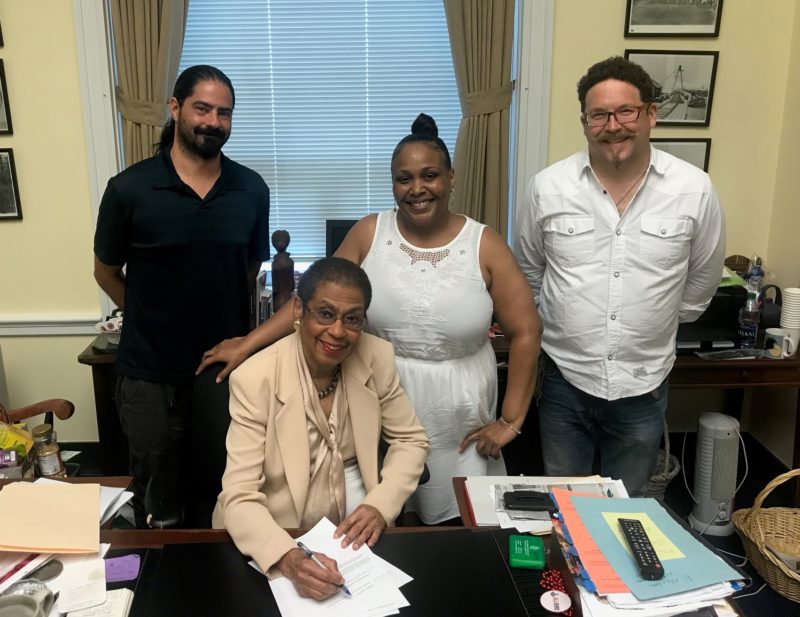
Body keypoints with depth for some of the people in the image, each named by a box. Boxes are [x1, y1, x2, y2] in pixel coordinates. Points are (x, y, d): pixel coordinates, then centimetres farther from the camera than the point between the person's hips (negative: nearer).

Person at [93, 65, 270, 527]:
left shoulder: (253, 190, -3)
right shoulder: (129, 189, -10)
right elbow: (107, 272, 4)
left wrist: (220, 314, 5)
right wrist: (155, 319, 5)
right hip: (152, 375, -2)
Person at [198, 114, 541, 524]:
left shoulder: (484, 245, -6)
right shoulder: (369, 234, -2)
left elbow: (525, 332, -4)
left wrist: (510, 420, -6)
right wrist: (246, 344, -9)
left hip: (458, 419, 0)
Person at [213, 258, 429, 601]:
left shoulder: (377, 357, -10)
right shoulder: (255, 378, -20)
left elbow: (410, 440, 1)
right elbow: (240, 497, -21)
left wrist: (380, 505, -15)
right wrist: (289, 559, -38)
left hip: (353, 525, 2)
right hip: (279, 533, -1)